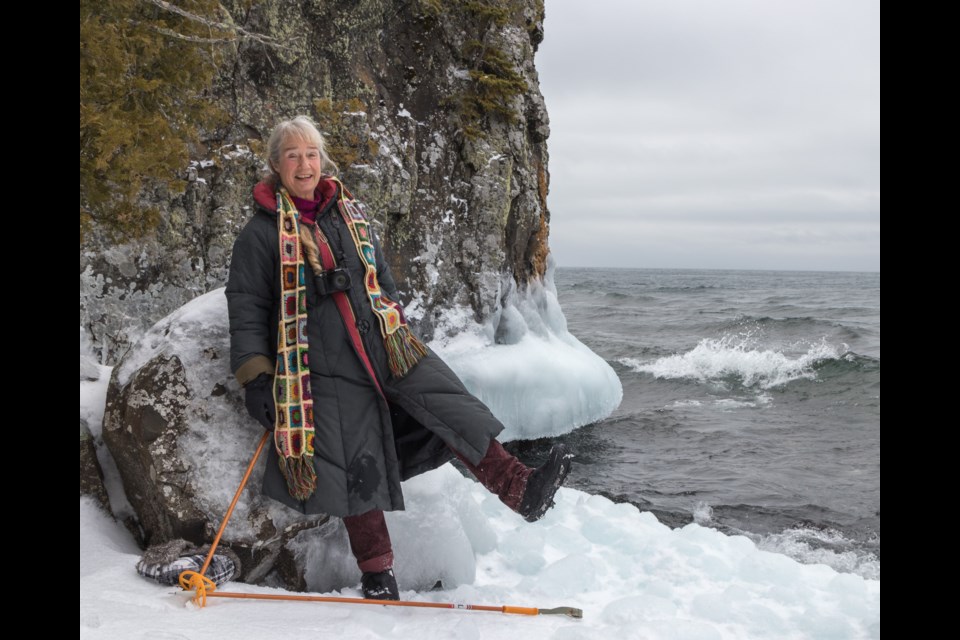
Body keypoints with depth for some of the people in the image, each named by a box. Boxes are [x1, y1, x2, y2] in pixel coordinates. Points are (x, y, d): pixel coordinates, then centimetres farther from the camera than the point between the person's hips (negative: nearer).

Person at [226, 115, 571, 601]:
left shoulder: (350, 215, 15)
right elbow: (246, 311, -1)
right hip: (324, 367, -4)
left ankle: (520, 488, -20)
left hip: (385, 345, 4)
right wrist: (256, 378, -8)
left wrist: (403, 337, 23)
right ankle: (377, 575, 7)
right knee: (354, 466, -4)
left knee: (450, 403, -15)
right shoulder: (262, 232, 0)